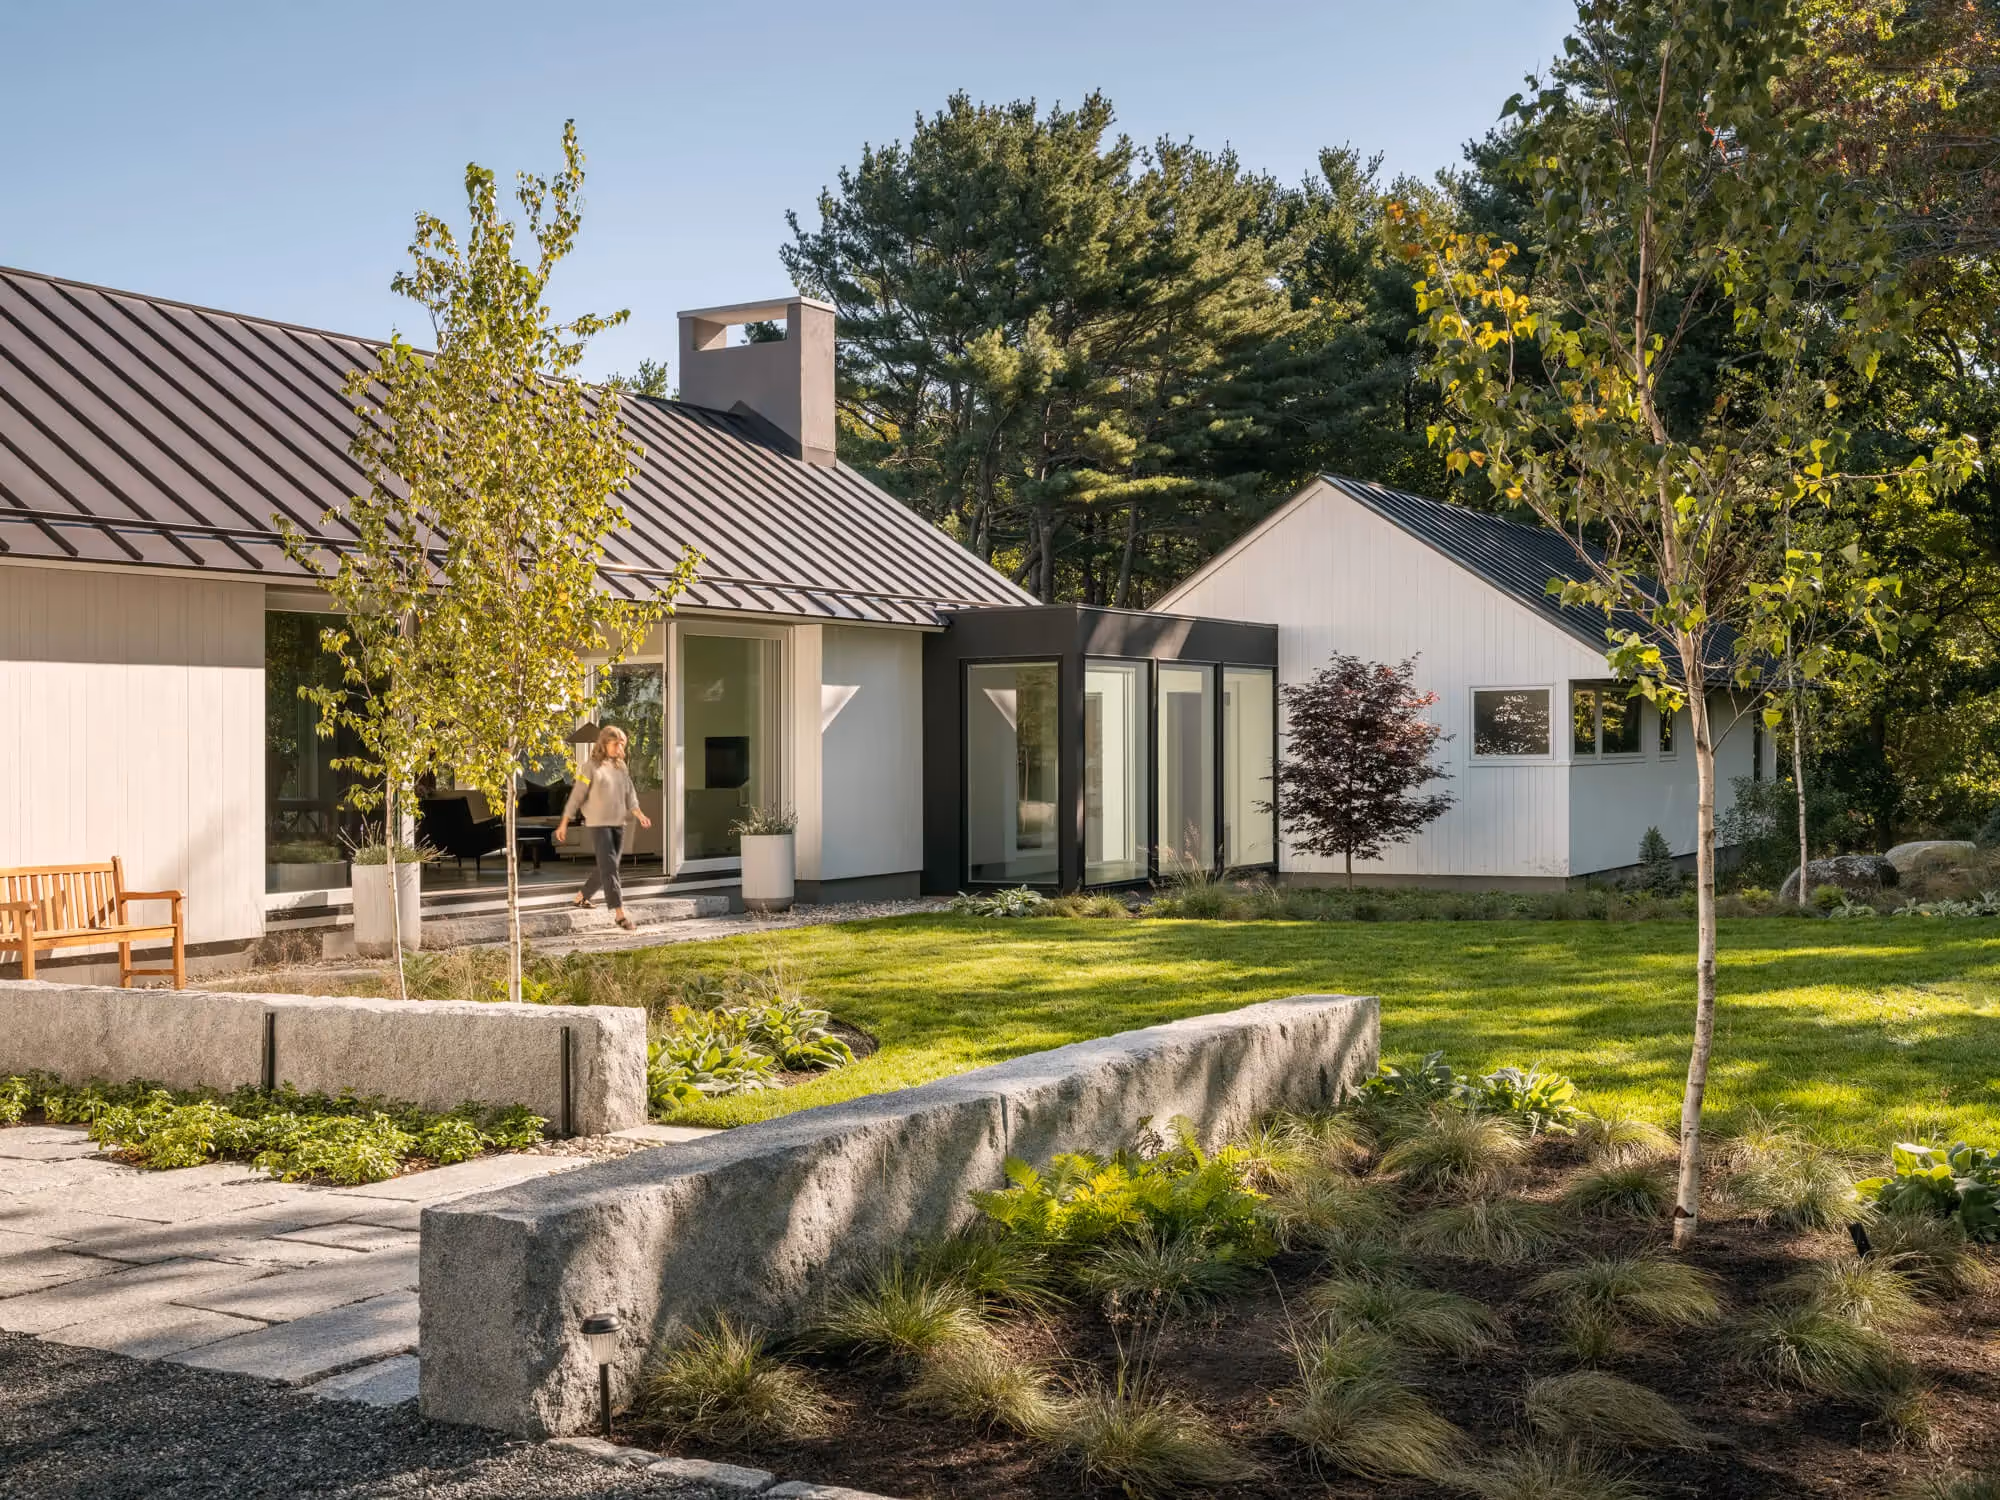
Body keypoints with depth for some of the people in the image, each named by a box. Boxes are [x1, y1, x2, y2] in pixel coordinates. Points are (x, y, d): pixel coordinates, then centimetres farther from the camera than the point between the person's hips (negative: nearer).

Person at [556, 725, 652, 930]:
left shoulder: (621, 767, 9)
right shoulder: (591, 767, -8)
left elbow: (630, 796, 9)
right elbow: (576, 796, -6)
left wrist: (640, 815, -9)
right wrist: (563, 824, -5)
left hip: (618, 824, 7)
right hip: (598, 824, -7)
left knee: (606, 868, 13)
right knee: (609, 867, -12)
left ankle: (581, 897, 33)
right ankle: (620, 914, -16)